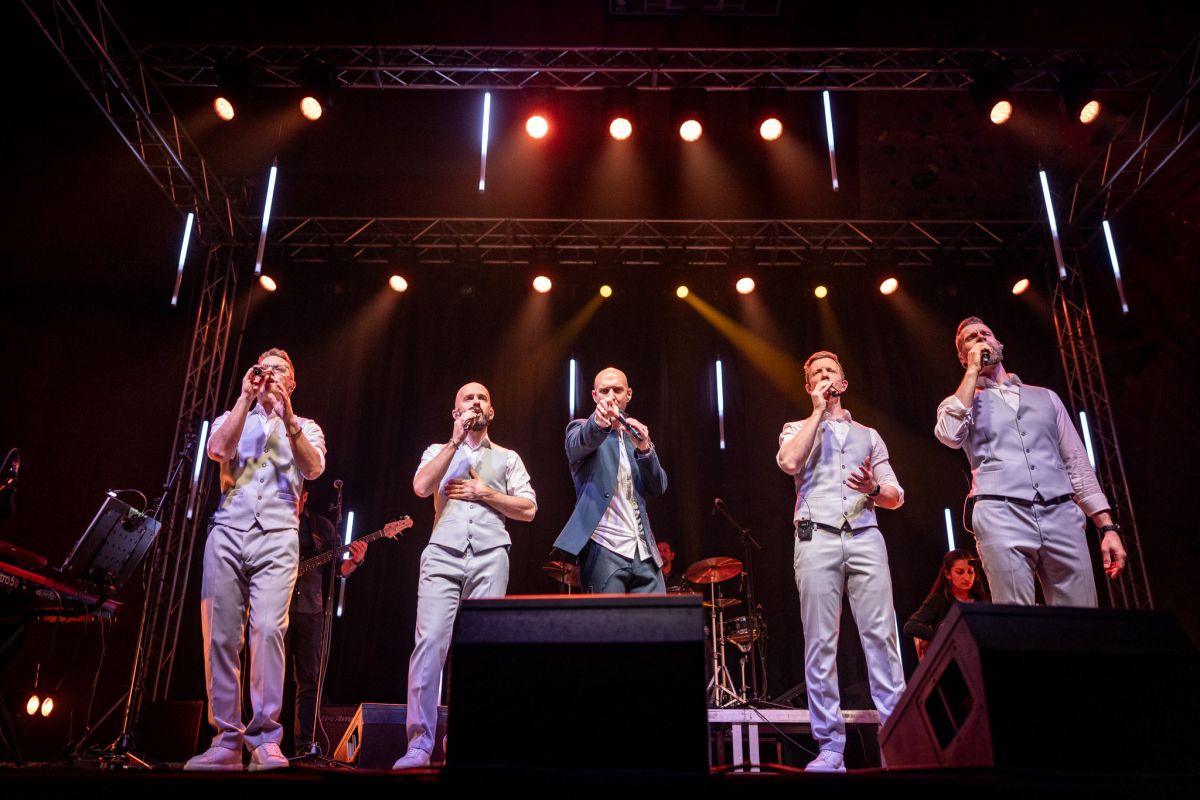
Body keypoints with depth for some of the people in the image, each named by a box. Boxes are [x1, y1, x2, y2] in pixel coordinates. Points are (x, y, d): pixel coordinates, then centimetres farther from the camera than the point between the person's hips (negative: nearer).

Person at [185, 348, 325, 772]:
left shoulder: (305, 427, 19)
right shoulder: (233, 418, 22)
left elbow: (313, 468, -2)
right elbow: (217, 449, -2)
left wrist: (287, 417, -9)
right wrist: (245, 398, -3)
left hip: (277, 535, -2)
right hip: (227, 531, 2)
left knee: (268, 629, -17)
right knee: (220, 635, -4)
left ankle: (265, 739, -13)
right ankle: (226, 740, 3)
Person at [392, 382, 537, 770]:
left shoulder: (508, 457, 19)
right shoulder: (439, 451, 19)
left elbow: (528, 509, 9)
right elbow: (421, 487, -3)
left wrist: (484, 493, -2)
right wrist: (455, 441, -4)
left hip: (490, 557, 1)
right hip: (443, 554, 0)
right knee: (429, 642, -12)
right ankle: (419, 744, -9)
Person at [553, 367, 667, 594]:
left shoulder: (637, 434, 19)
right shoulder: (581, 428, 7)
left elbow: (658, 488, 8)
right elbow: (580, 443, -18)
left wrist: (644, 449, -11)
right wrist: (599, 423, -41)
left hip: (644, 551, 4)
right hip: (605, 548, -4)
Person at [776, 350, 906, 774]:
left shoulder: (868, 434, 24)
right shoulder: (798, 429, 18)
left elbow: (896, 496, 17)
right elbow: (789, 462, -7)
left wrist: (873, 489, -6)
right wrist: (818, 412, 1)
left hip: (866, 537, 2)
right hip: (817, 538, -2)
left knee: (881, 635, -8)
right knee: (820, 643, -5)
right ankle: (830, 747, -3)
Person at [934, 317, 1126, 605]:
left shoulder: (1045, 397, 25)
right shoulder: (960, 402, 17)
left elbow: (1076, 462, 20)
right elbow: (950, 435, -9)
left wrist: (1107, 526, 9)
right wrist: (973, 371, 0)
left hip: (1062, 516, 3)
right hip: (1001, 517, -3)